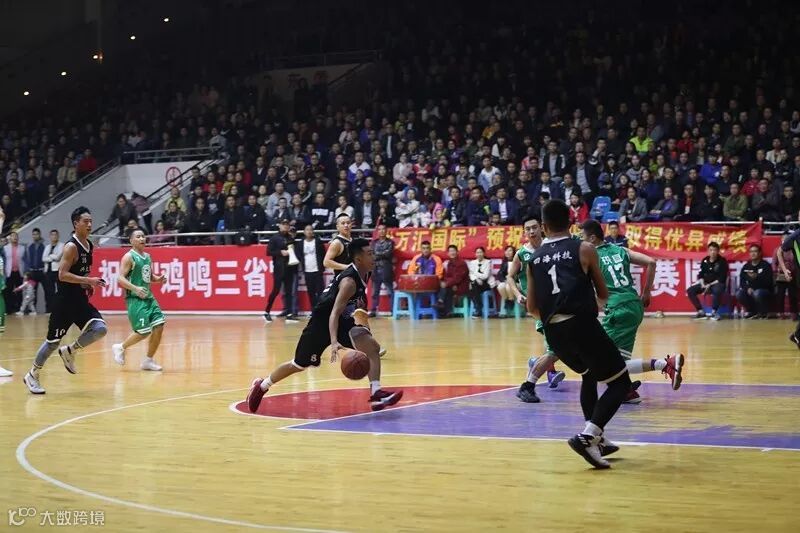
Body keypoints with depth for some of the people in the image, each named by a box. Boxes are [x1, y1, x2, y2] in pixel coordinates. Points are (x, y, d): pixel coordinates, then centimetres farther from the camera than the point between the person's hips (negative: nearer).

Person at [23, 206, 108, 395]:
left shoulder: (89, 246, 9)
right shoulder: (71, 246, -16)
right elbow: (62, 275, -22)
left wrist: (88, 285, 8)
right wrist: (88, 280, -26)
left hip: (81, 300, 7)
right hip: (65, 301, -7)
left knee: (100, 329, -13)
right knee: (53, 341, 2)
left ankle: (69, 352, 8)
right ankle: (32, 375, 20)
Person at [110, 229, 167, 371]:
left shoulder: (148, 257, 15)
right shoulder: (129, 257, -8)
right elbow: (120, 278, -15)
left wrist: (158, 279, 5)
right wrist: (135, 288, -28)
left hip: (148, 297, 7)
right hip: (135, 299, -7)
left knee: (159, 326, -4)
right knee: (143, 332, -13)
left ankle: (148, 361, 9)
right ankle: (120, 348, 13)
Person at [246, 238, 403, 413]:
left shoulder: (362, 275, -3)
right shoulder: (349, 281, -30)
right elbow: (334, 313, -37)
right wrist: (334, 342, -49)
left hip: (343, 321, 8)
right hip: (322, 322, -8)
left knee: (372, 347, -12)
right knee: (299, 365, 7)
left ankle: (376, 394, -17)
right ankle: (261, 386, 28)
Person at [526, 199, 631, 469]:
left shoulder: (535, 259, 15)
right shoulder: (584, 249, 5)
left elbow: (532, 308, 18)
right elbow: (604, 294, 12)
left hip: (553, 332, 5)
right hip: (582, 324, -5)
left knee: (589, 375, 31)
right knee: (620, 382, 6)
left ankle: (595, 439, 26)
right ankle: (587, 437, -13)